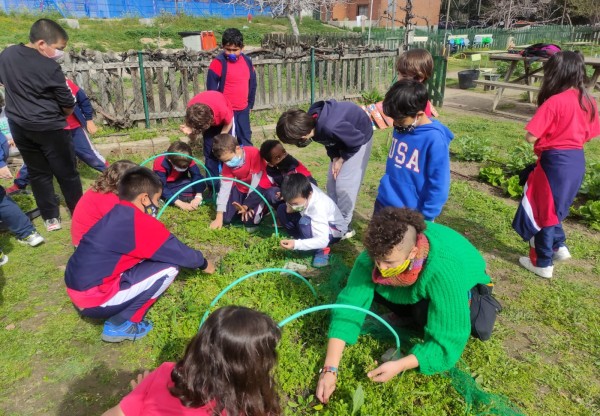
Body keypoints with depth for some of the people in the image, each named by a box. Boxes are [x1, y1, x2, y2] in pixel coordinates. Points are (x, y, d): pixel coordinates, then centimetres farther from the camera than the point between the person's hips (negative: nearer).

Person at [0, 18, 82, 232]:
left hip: (19, 126, 6)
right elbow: (68, 105, -10)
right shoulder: (50, 68, -18)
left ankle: (50, 218, 19)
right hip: (49, 128, -6)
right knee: (67, 173, 6)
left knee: (38, 173, 14)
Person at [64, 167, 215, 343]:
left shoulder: (116, 214, 10)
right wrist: (203, 263, 15)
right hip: (94, 298, -9)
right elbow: (179, 252, -3)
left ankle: (118, 315, 14)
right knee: (169, 267, -7)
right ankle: (119, 325, 1)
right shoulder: (142, 223, -15)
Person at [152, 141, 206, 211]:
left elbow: (197, 176, -29)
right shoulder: (160, 163, -31)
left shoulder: (188, 161, -23)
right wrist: (180, 203, -43)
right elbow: (161, 187, -35)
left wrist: (198, 197, -44)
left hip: (179, 184, 3)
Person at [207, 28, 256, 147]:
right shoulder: (218, 63, -13)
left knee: (246, 140, 17)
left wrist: (250, 104, 15)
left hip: (243, 109, 5)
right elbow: (211, 88, -10)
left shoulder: (247, 61, 3)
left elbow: (252, 84, 13)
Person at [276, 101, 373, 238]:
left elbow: (356, 141, -27)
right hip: (343, 139, 8)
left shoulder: (331, 127, -43)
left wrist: (342, 159, -14)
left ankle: (344, 227, 6)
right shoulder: (311, 121, -19)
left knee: (344, 184, -9)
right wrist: (335, 157, -11)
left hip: (359, 138, -8)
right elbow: (328, 139, 0)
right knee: (332, 182, 10)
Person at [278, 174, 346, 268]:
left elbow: (323, 240, -42)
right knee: (282, 209, -7)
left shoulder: (318, 208, -40)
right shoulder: (304, 189, -23)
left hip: (334, 231, -7)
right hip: (314, 222, 7)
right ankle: (304, 240, 4)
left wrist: (296, 244, -51)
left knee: (305, 222, -39)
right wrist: (289, 205, -23)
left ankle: (322, 250, -14)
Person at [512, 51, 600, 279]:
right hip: (577, 161, 7)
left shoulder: (554, 102, -19)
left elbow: (530, 137, -21)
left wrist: (545, 135, 0)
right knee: (553, 206, 27)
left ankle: (543, 264, 17)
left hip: (555, 162, -7)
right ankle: (559, 247, 33)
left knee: (542, 209, 7)